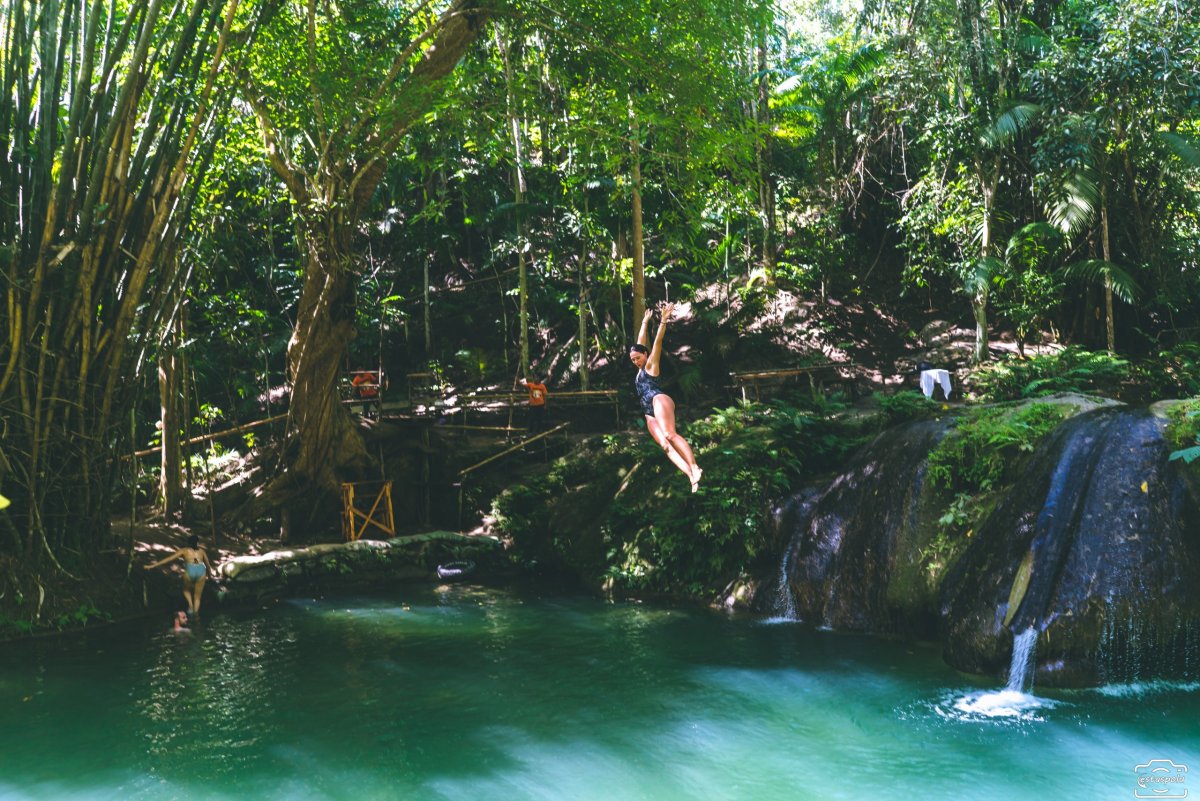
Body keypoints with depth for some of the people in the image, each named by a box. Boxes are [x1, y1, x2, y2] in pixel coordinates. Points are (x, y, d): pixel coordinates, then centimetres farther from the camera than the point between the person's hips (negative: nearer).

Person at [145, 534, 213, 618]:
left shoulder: (184, 550, 20)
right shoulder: (201, 551, 24)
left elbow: (168, 559, 16)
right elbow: (208, 565, 32)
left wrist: (154, 565, 19)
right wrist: (208, 574, 51)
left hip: (190, 571, -1)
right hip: (201, 571, 1)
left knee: (187, 590, 29)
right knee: (197, 596, 16)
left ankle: (190, 606, 7)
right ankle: (195, 613, 9)